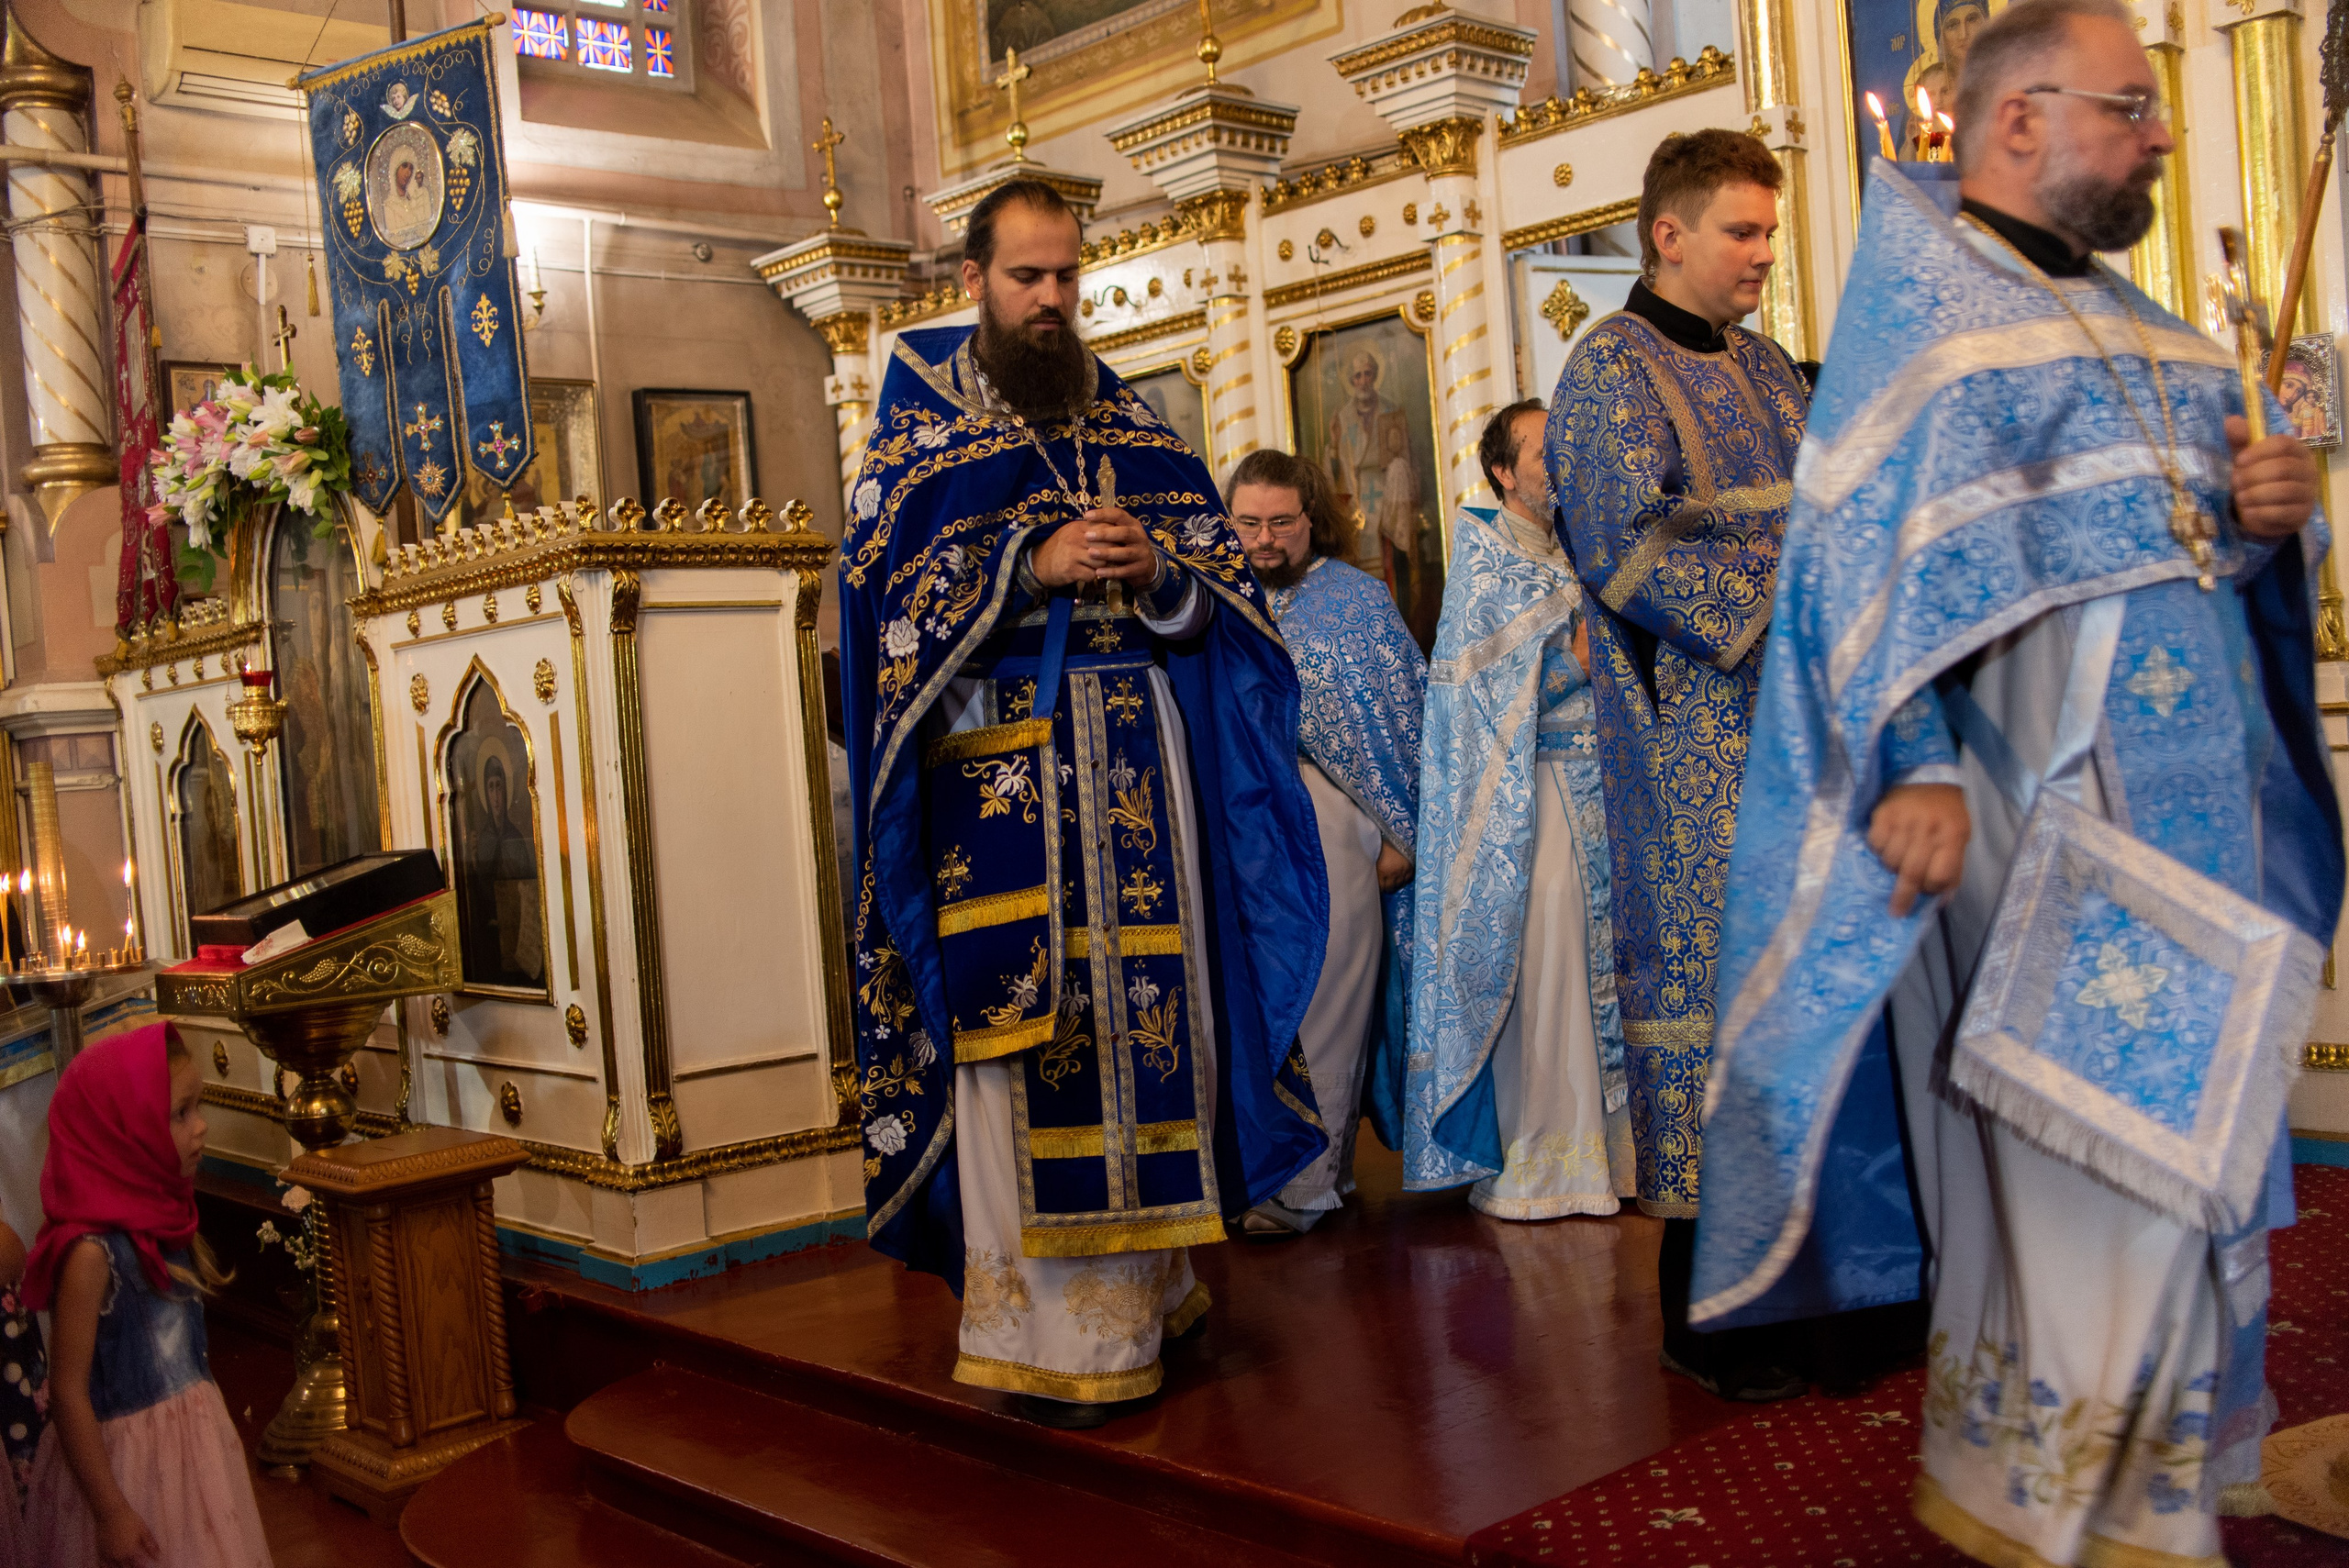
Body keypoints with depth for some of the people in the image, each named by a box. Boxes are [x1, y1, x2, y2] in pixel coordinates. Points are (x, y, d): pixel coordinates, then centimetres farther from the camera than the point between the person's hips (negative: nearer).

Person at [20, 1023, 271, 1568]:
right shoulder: (92, 1253, -23)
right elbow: (68, 1392, -19)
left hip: (196, 1436, 7)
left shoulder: (164, 1217, 0)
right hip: (130, 1458, -7)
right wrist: (110, 1512, -16)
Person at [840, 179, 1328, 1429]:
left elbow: (1222, 559, 14)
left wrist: (1156, 566, -8)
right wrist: (1034, 563, -14)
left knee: (1153, 1005, 4)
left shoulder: (1128, 419, 17)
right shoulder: (922, 421, 7)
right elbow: (886, 583, -4)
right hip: (1002, 760, -4)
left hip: (1140, 755, 4)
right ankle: (1037, 1327, -2)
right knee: (1018, 1029, -8)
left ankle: (1143, 1280, 17)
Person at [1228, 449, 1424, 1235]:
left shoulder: (1356, 598, 4)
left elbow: (1402, 719, 0)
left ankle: (1304, 1182, -1)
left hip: (1331, 824, -4)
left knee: (1322, 1011, -5)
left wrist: (1401, 830, -6)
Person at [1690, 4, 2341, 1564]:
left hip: (2194, 805, 8)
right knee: (2109, 1157, -9)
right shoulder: (1917, 312, -3)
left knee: (2190, 1145, 11)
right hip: (2038, 820, -8)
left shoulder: (2141, 325, 20)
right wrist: (1912, 768, -24)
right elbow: (1858, 554, -14)